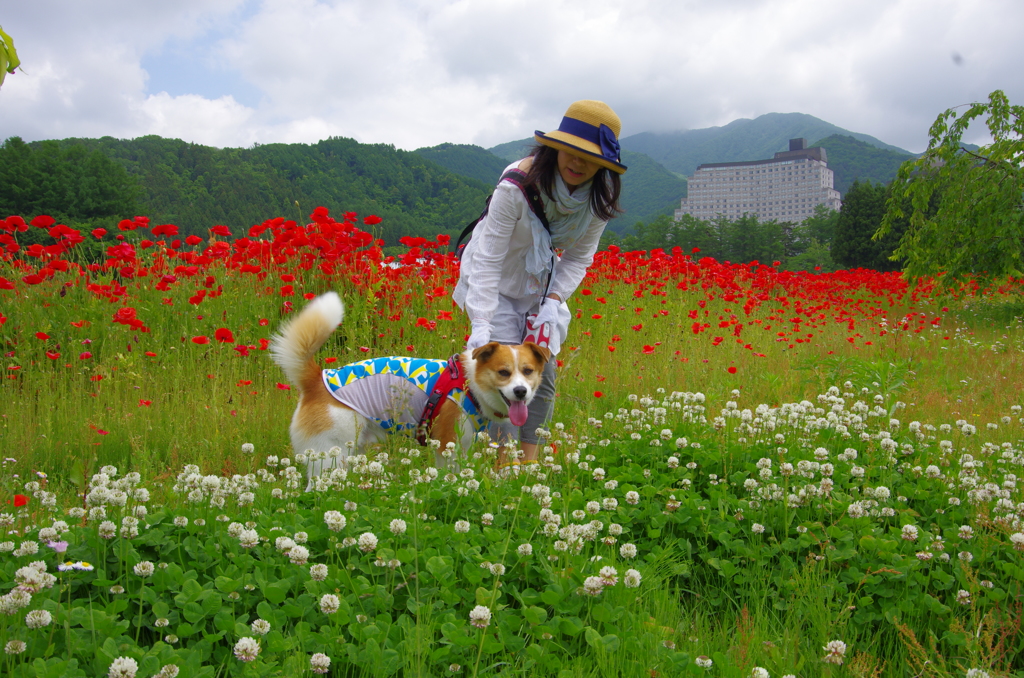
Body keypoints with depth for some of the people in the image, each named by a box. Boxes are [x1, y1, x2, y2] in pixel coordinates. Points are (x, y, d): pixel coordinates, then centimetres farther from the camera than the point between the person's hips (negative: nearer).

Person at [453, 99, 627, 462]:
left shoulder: (600, 197, -16)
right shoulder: (518, 184, -32)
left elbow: (578, 258, -4)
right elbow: (488, 258, -31)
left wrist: (553, 302, -20)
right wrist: (481, 325, -38)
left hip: (542, 283, 5)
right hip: (494, 280, -5)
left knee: (543, 372, -3)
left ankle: (529, 462, 9)